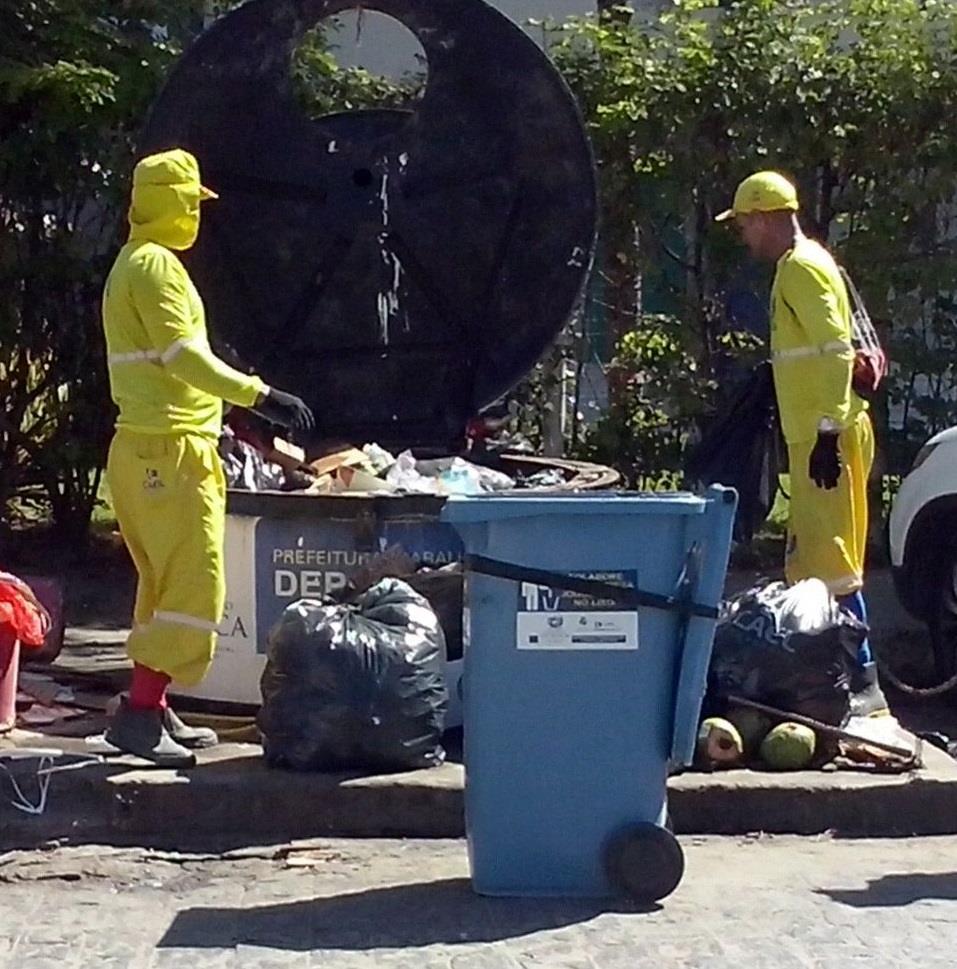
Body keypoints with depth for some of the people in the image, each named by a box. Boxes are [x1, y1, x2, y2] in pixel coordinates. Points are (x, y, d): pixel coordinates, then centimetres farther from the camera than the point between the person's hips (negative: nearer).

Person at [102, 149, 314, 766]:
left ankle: (153, 711, 17)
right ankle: (140, 711, -12)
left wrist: (212, 420, 29)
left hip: (152, 448, 11)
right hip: (169, 452, -11)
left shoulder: (138, 264, 20)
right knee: (195, 586, -12)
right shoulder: (155, 264, -12)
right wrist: (261, 396, -27)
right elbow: (185, 355, -22)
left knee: (166, 584, 14)